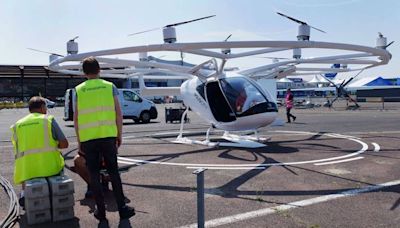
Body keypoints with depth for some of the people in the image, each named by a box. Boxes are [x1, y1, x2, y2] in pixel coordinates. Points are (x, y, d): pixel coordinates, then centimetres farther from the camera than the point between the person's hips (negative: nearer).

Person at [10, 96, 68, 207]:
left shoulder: (17, 125, 11)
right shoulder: (49, 120, 1)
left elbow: (19, 150, 18)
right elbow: (64, 144, -2)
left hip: (26, 171, 3)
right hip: (49, 168, -3)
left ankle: (24, 193, 14)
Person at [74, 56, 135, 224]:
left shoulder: (79, 90, 5)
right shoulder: (109, 86, 3)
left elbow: (76, 118, 3)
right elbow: (118, 113, 0)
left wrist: (79, 141, 11)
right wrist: (119, 135, 9)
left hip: (88, 138, 0)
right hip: (108, 135, 0)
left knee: (94, 174, 8)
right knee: (113, 171, 10)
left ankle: (101, 212, 14)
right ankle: (122, 208, 12)